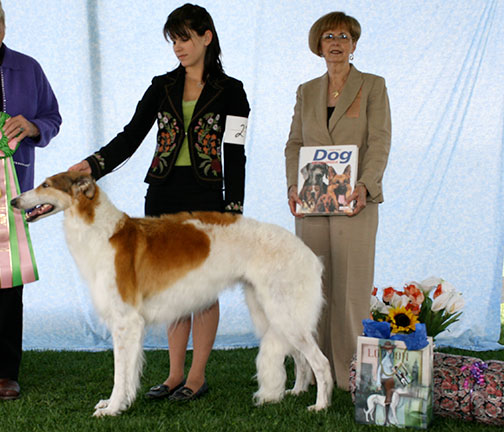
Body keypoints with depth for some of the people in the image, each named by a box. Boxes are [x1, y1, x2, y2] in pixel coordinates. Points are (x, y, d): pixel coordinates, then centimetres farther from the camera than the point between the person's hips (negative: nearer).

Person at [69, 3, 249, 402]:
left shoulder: (229, 91, 0)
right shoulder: (162, 88, 9)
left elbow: (235, 156, -3)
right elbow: (131, 137, 2)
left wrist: (233, 212, -7)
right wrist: (92, 165, -14)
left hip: (206, 196, -4)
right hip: (163, 196, 4)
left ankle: (197, 376, 11)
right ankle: (175, 374, 17)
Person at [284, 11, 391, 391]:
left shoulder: (373, 86, 4)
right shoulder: (307, 92, 15)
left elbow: (380, 142, -4)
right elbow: (295, 143, 12)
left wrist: (364, 185, -19)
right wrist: (293, 184, -5)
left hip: (354, 200, -3)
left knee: (352, 284, -4)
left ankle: (351, 373, 3)